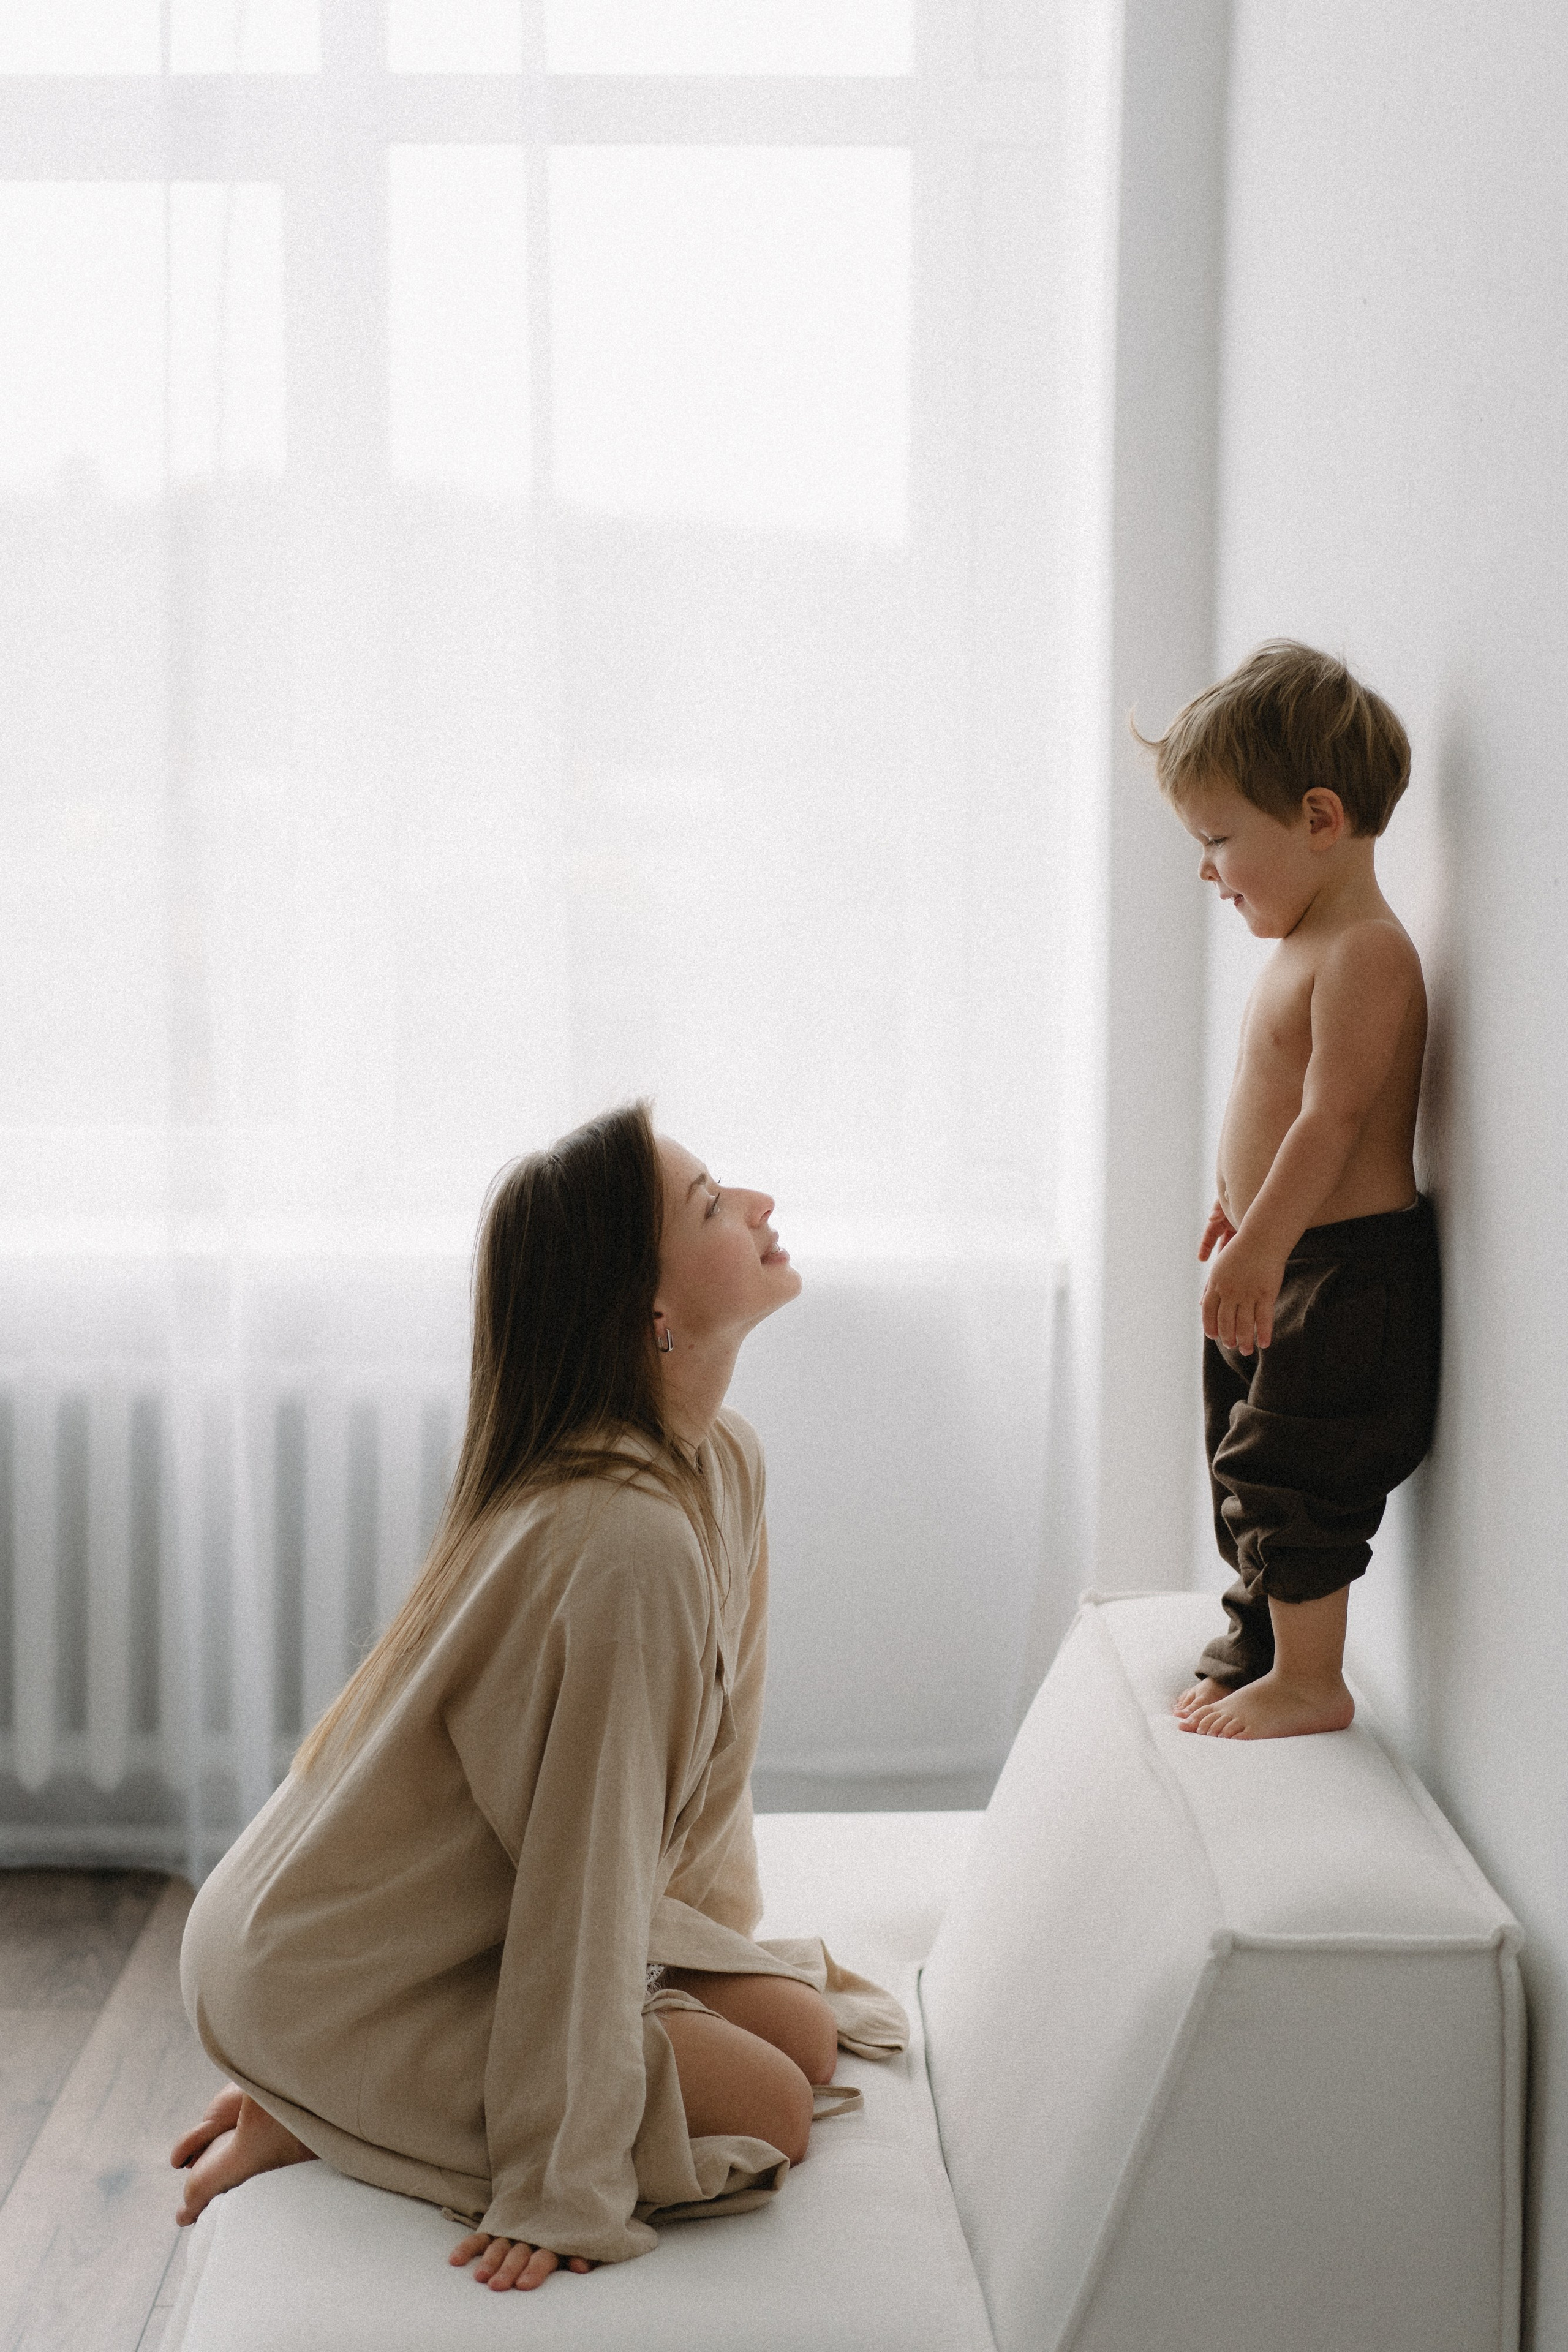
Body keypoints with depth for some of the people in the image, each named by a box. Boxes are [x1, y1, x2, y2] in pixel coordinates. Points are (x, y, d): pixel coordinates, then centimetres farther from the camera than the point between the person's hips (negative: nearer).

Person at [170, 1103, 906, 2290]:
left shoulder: (725, 1460, -1)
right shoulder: (625, 1542, -31)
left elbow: (705, 1768, 10)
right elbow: (589, 1866, -27)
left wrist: (732, 1955, 11)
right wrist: (557, 2189, -22)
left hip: (476, 1924, 9)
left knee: (807, 2028, 6)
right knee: (769, 2108, -8)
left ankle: (340, 2104, 9)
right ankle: (314, 2125, -2)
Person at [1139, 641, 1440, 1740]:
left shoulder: (1366, 952, -20)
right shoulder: (1306, 948, 12)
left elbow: (1333, 1115, -26)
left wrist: (1263, 1242, -28)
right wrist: (1241, 1206, 31)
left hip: (1344, 1270, -10)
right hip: (1287, 1262, 10)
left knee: (1290, 1469, -4)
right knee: (1248, 1462, 19)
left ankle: (1310, 1680, 7)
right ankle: (1258, 1648, 33)